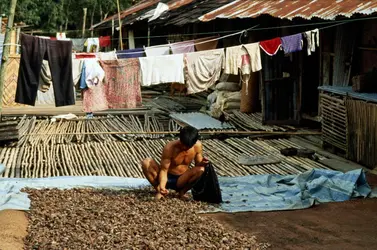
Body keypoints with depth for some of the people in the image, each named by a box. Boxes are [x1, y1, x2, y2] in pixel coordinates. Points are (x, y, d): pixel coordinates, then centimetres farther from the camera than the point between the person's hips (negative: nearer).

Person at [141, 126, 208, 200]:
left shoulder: (197, 146, -13)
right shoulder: (170, 148, -23)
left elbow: (198, 165, 0)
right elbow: (164, 169, -23)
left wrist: (201, 164, -26)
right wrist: (162, 185, -42)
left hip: (181, 180, 2)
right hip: (167, 178, -2)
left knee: (201, 170, -29)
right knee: (146, 163, -28)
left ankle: (182, 191, -4)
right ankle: (160, 191, -8)